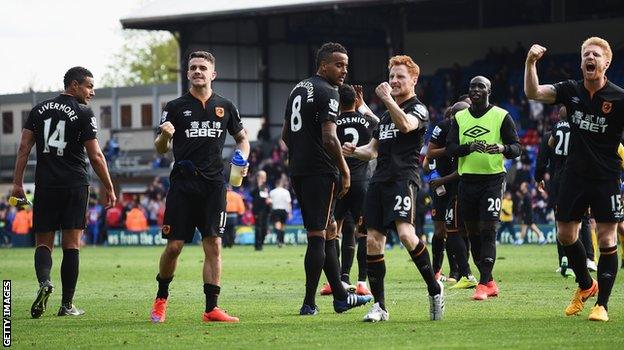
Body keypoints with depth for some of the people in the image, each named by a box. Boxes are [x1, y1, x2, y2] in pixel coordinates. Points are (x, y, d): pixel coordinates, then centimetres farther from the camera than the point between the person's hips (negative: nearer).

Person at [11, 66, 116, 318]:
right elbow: (95, 156, -5)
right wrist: (109, 189, 3)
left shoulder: (39, 110, 10)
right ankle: (67, 305, 1)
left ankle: (44, 281, -22)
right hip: (75, 185, -2)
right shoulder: (83, 113, -3)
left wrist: (17, 182, 7)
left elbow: (24, 147, 5)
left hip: (45, 185, 3)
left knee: (44, 242, 8)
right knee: (71, 245, 2)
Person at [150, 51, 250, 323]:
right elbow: (161, 149, 6)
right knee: (174, 245, -4)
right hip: (182, 184, -2)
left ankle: (211, 308, -2)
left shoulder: (225, 107, 10)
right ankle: (161, 298, 17)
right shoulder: (175, 107, 5)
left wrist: (242, 162, 1)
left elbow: (242, 138, 21)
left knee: (213, 245, -3)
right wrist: (164, 135, -17)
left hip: (214, 185, 2)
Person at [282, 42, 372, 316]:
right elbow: (329, 139, -20)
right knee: (318, 235, -5)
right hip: (320, 171, -9)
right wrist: (344, 170, -10)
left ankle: (340, 297, 19)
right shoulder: (327, 93, -12)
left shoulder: (299, 89, 17)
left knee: (328, 230, 15)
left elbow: (286, 134, 23)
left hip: (297, 170, 9)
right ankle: (309, 303, -5)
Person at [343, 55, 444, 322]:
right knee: (373, 241, -1)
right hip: (379, 180, 8)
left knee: (405, 233, -26)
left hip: (403, 177, -8)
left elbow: (405, 125, -23)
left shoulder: (418, 109, 1)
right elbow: (373, 149, 30)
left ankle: (434, 288, -9)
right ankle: (379, 306, 4)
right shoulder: (387, 114, 25)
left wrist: (387, 99, -20)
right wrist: (354, 151, 10)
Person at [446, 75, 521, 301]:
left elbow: (516, 147, -2)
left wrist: (502, 148, -25)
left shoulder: (501, 116, 1)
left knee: (488, 231, -11)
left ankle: (483, 285, -12)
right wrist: (470, 147, -20)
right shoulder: (460, 118, 11)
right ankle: (489, 283, 19)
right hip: (467, 179, 4)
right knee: (473, 233, 8)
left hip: (493, 179, -4)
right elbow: (450, 148, 0)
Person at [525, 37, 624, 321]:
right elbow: (533, 93, -8)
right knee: (565, 234, 11)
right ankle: (585, 285, 34)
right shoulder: (571, 91, 1)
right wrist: (530, 63, -22)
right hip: (574, 175, 4)